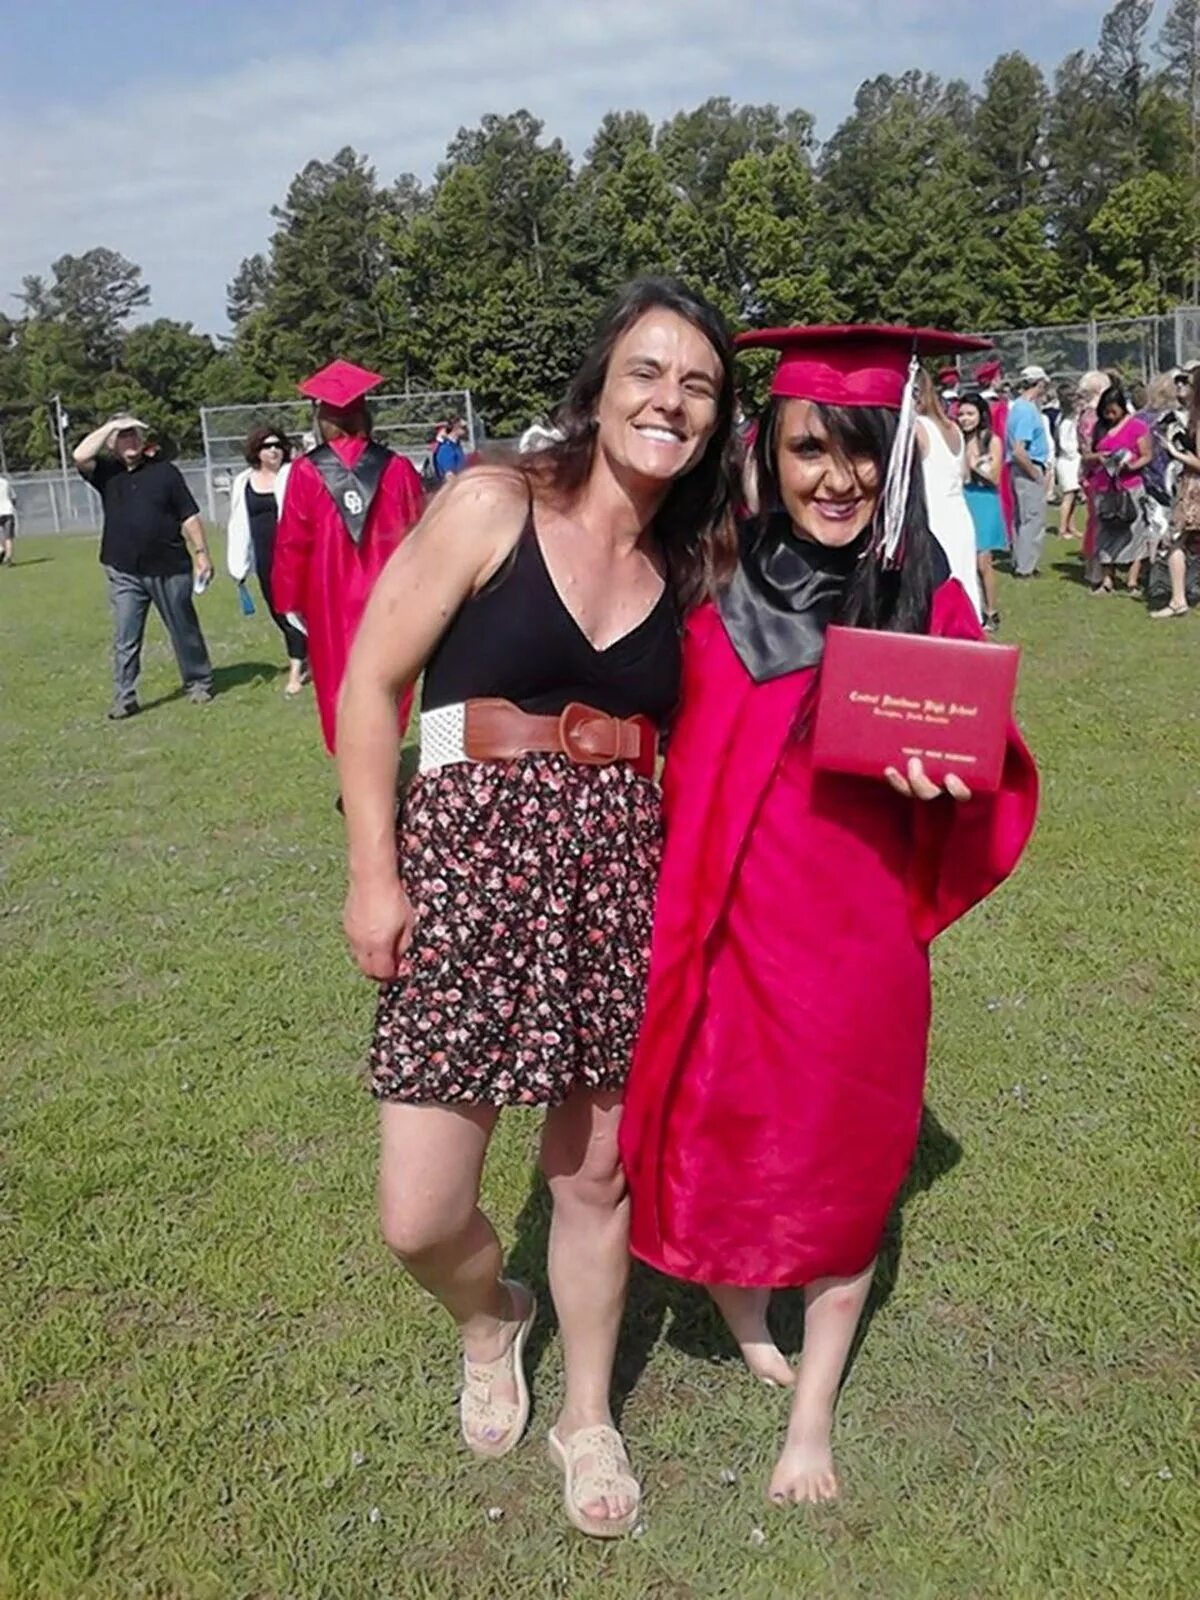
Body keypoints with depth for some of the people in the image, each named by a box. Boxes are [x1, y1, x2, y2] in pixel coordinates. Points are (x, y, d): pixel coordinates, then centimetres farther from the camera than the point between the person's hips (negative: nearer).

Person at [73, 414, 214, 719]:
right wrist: (109, 426, -6)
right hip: (124, 574, 1)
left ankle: (199, 683, 25)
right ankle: (124, 698, 6)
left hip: (169, 569, -1)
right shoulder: (106, 472, 6)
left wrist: (201, 553, -3)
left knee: (184, 630, 11)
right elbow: (80, 456, -13)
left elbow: (189, 516, 2)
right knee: (124, 640, 2)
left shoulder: (165, 471, 1)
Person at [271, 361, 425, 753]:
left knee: (339, 682, 11)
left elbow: (291, 544, -5)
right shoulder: (397, 469, -6)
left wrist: (290, 600, 5)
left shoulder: (305, 473, -8)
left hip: (330, 600, -1)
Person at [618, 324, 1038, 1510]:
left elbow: (989, 785, 0)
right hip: (724, 927, 1)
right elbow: (684, 764, 5)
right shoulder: (723, 591, -4)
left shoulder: (927, 603, -6)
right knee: (720, 1142, 13)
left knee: (839, 1164, 13)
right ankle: (741, 1312, 47)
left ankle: (811, 1416, 34)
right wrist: (677, 909, -4)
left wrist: (940, 781, -21)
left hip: (854, 941, 0)